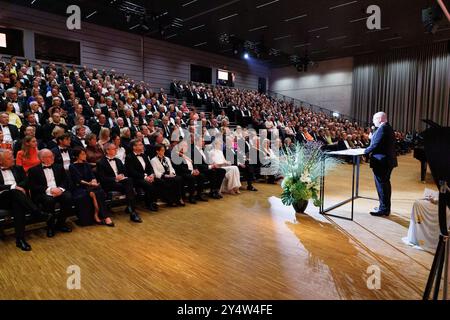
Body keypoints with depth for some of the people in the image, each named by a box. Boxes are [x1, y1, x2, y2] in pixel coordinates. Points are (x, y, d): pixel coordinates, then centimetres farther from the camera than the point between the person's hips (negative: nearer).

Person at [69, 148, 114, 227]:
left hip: (90, 187, 4)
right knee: (93, 193, -33)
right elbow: (78, 180, -8)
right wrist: (89, 184, -22)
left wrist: (94, 182, -14)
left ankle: (96, 215, -27)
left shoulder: (86, 165, 17)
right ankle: (105, 216, -28)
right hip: (79, 188, -4)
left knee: (100, 191, -30)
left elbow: (92, 176, 9)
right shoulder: (72, 167, 2)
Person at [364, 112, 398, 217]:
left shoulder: (382, 129, -18)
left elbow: (376, 145, -23)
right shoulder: (388, 128, 14)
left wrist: (366, 151, -9)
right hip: (388, 161, 10)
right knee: (385, 184, 18)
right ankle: (386, 208, 29)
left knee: (381, 185, -2)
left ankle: (383, 209, 5)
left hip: (381, 162, -10)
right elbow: (383, 144, 11)